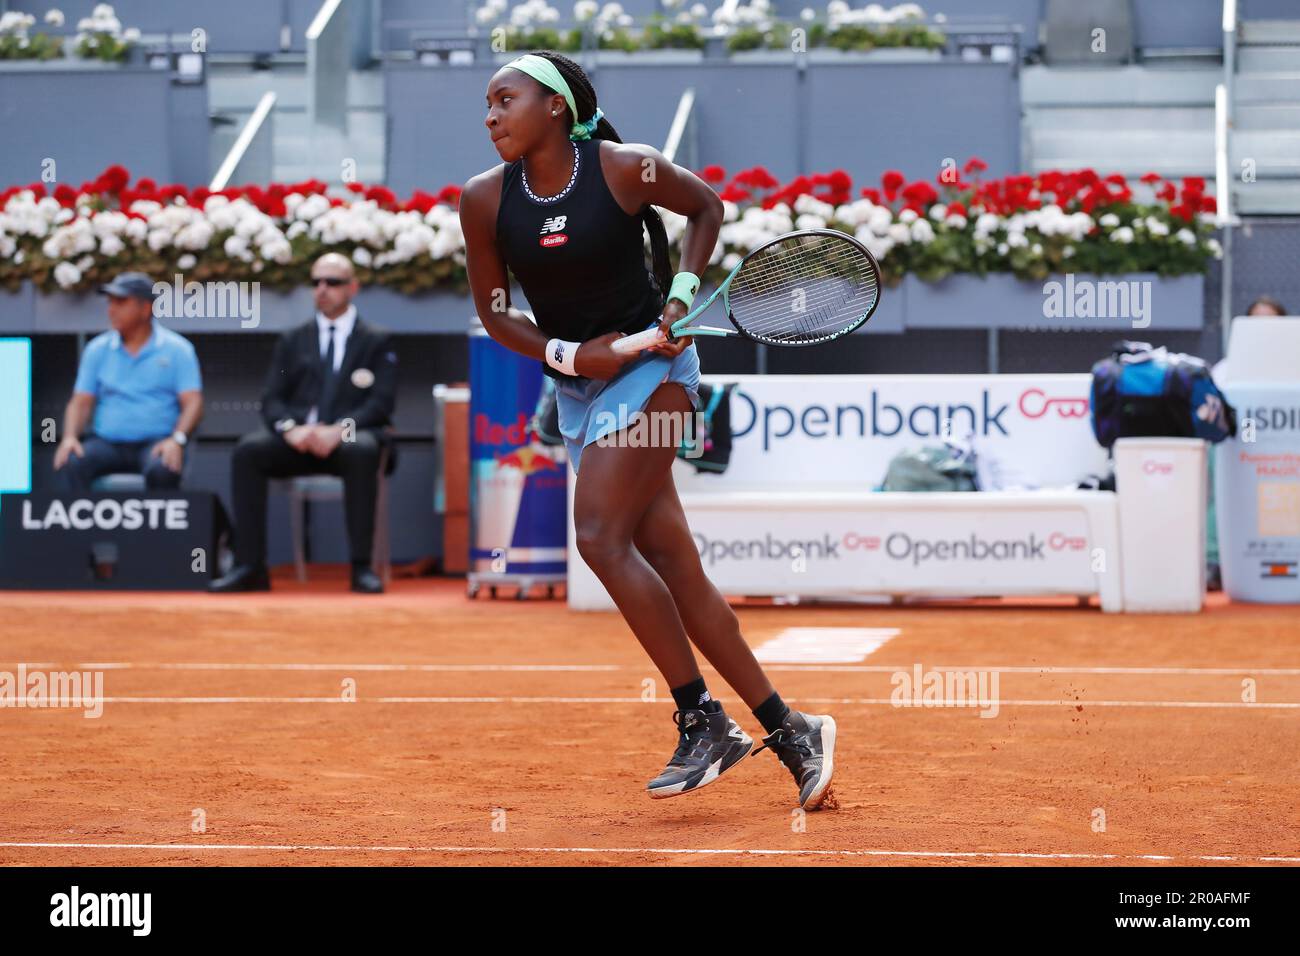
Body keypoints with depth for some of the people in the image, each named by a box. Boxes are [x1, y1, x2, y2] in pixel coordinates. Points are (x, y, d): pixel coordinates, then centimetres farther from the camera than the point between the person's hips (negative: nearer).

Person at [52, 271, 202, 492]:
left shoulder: (176, 349, 4)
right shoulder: (97, 349, 14)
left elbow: (193, 403, -3)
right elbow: (81, 402, 11)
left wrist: (177, 440, -22)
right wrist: (69, 437, -10)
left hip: (155, 442, -3)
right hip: (106, 441, 3)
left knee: (162, 470, -38)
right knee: (68, 465, -29)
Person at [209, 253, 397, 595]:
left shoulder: (377, 342, 13)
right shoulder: (292, 341, 21)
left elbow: (381, 403, -1)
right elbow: (272, 400, 11)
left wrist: (340, 431, -19)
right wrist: (291, 428, -13)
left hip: (350, 437, -3)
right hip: (297, 439, 3)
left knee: (362, 451, -39)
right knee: (248, 450, -28)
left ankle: (361, 567, -36)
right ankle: (250, 567, -30)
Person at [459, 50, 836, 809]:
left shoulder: (626, 169, -14)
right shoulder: (485, 200, -4)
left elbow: (708, 206, 4)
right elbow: (494, 311, 4)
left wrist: (682, 294, -8)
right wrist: (569, 354, -10)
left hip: (654, 368, -5)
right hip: (580, 389, 5)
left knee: (601, 535, -20)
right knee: (671, 566, 2)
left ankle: (701, 718, -12)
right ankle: (789, 731, 9)